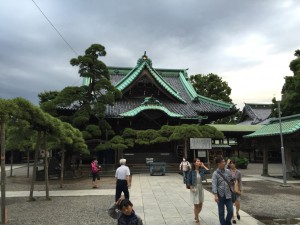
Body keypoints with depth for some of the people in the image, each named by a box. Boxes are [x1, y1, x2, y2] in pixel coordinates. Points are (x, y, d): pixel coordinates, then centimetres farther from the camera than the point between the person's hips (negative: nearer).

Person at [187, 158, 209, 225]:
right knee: (196, 205, 3)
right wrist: (191, 188, -15)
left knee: (200, 205, 13)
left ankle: (196, 216, 38)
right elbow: (188, 181, -7)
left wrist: (203, 166, -9)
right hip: (194, 189, -5)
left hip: (201, 188, 5)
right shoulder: (192, 171, -11)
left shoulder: (201, 170, -1)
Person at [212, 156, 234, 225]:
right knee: (221, 212, 8)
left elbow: (231, 181, 11)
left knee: (230, 211, 5)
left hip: (228, 195, 3)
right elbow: (214, 185, -15)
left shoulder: (228, 171, 2)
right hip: (220, 195, -3)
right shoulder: (215, 173, -10)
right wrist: (216, 195, -22)